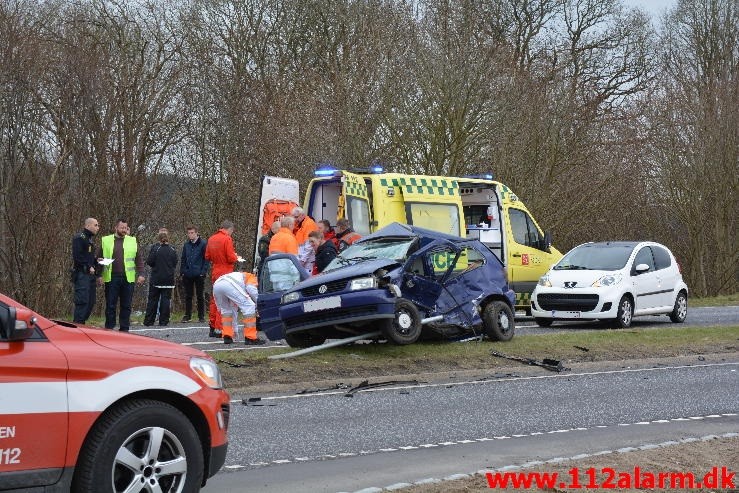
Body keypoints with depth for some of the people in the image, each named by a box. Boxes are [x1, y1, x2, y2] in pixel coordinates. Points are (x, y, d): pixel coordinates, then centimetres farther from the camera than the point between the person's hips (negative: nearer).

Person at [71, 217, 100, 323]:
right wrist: (89, 267, -16)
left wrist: (96, 261, 11)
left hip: (90, 274, 10)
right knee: (83, 301, -13)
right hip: (81, 274, -10)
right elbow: (77, 257, -17)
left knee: (90, 302, 9)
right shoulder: (79, 238, -9)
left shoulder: (90, 239, 21)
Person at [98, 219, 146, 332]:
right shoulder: (106, 241, 6)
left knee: (126, 305, 5)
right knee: (110, 305, 2)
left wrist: (140, 274, -1)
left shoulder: (132, 241, 10)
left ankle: (124, 329, 11)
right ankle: (109, 329, 8)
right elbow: (99, 259, 6)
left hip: (128, 279, 1)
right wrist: (99, 275, -3)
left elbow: (139, 259, 10)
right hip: (111, 278, -1)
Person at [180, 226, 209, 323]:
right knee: (188, 296, 9)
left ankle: (201, 316, 10)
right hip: (187, 275, 4)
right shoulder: (186, 245, 10)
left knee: (200, 296, 3)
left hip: (199, 275, -4)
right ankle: (187, 315, 15)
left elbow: (206, 259, -6)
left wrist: (203, 272, -14)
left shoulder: (203, 244, -5)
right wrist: (182, 271, 6)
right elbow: (183, 259, 16)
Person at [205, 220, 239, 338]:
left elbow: (207, 256, 12)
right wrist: (236, 257, 4)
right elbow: (231, 258, -16)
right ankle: (219, 329, -7)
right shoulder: (227, 239, -14)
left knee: (214, 299, 14)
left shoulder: (211, 239, 7)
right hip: (225, 273, -7)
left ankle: (212, 327, 18)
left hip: (214, 273, 7)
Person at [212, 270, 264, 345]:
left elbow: (234, 308, 46)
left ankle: (227, 337, 22)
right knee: (249, 307, 4)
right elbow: (251, 288, 0)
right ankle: (250, 338, 3)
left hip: (216, 284, 7)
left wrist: (234, 330, 51)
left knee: (226, 310, 30)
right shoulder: (253, 278, 27)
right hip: (229, 285, -7)